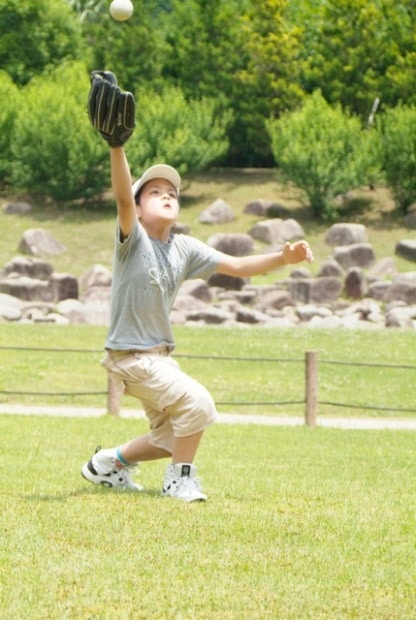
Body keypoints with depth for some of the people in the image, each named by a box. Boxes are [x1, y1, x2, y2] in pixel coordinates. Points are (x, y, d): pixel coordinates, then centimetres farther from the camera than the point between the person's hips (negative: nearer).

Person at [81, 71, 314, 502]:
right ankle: (180, 478, -3)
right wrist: (116, 147, -50)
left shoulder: (185, 249, 2)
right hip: (129, 355, -8)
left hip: (159, 355, 8)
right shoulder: (133, 238, -16)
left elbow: (237, 266, 0)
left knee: (170, 438, 18)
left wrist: (282, 258, -16)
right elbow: (122, 197, -34)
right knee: (197, 402, -22)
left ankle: (108, 464, 38)